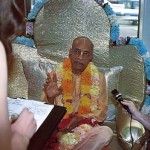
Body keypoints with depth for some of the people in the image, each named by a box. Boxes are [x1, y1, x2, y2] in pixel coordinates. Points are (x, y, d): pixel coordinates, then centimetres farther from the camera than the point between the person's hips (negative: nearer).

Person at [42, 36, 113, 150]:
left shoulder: (98, 77, 4)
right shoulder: (56, 75, 2)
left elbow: (101, 111, 4)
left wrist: (81, 119, -13)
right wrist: (50, 98, -19)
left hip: (85, 127, 2)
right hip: (58, 126, -2)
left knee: (106, 133, -31)